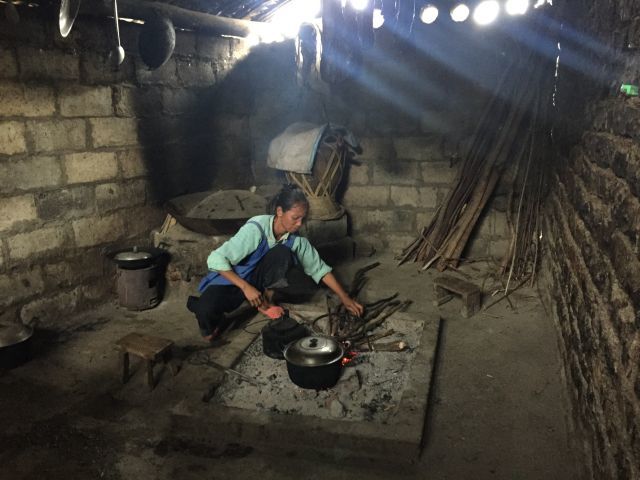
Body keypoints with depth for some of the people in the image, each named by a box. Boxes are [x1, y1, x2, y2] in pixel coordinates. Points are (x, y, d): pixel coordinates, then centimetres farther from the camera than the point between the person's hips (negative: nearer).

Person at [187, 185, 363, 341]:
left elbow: (319, 268, -4)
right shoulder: (256, 229, -29)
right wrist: (246, 287, -33)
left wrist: (345, 298, -7)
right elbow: (216, 259, -29)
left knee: (283, 253, -27)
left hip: (257, 279, 5)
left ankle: (266, 301, -4)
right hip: (230, 280, -4)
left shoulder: (296, 239, -13)